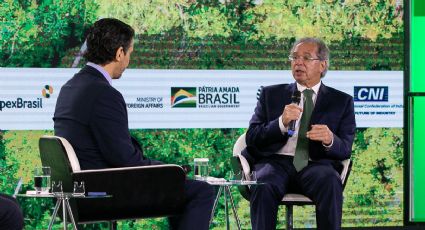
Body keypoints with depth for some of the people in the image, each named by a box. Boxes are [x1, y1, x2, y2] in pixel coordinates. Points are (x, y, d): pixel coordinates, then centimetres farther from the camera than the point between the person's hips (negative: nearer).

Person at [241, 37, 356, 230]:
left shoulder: (341, 101, 17)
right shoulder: (271, 95, 18)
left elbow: (345, 149, 8)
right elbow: (252, 138, 8)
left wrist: (330, 140, -16)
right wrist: (281, 123, -11)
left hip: (316, 165, 0)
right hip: (277, 162, 0)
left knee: (331, 184, -36)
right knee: (263, 187, -35)